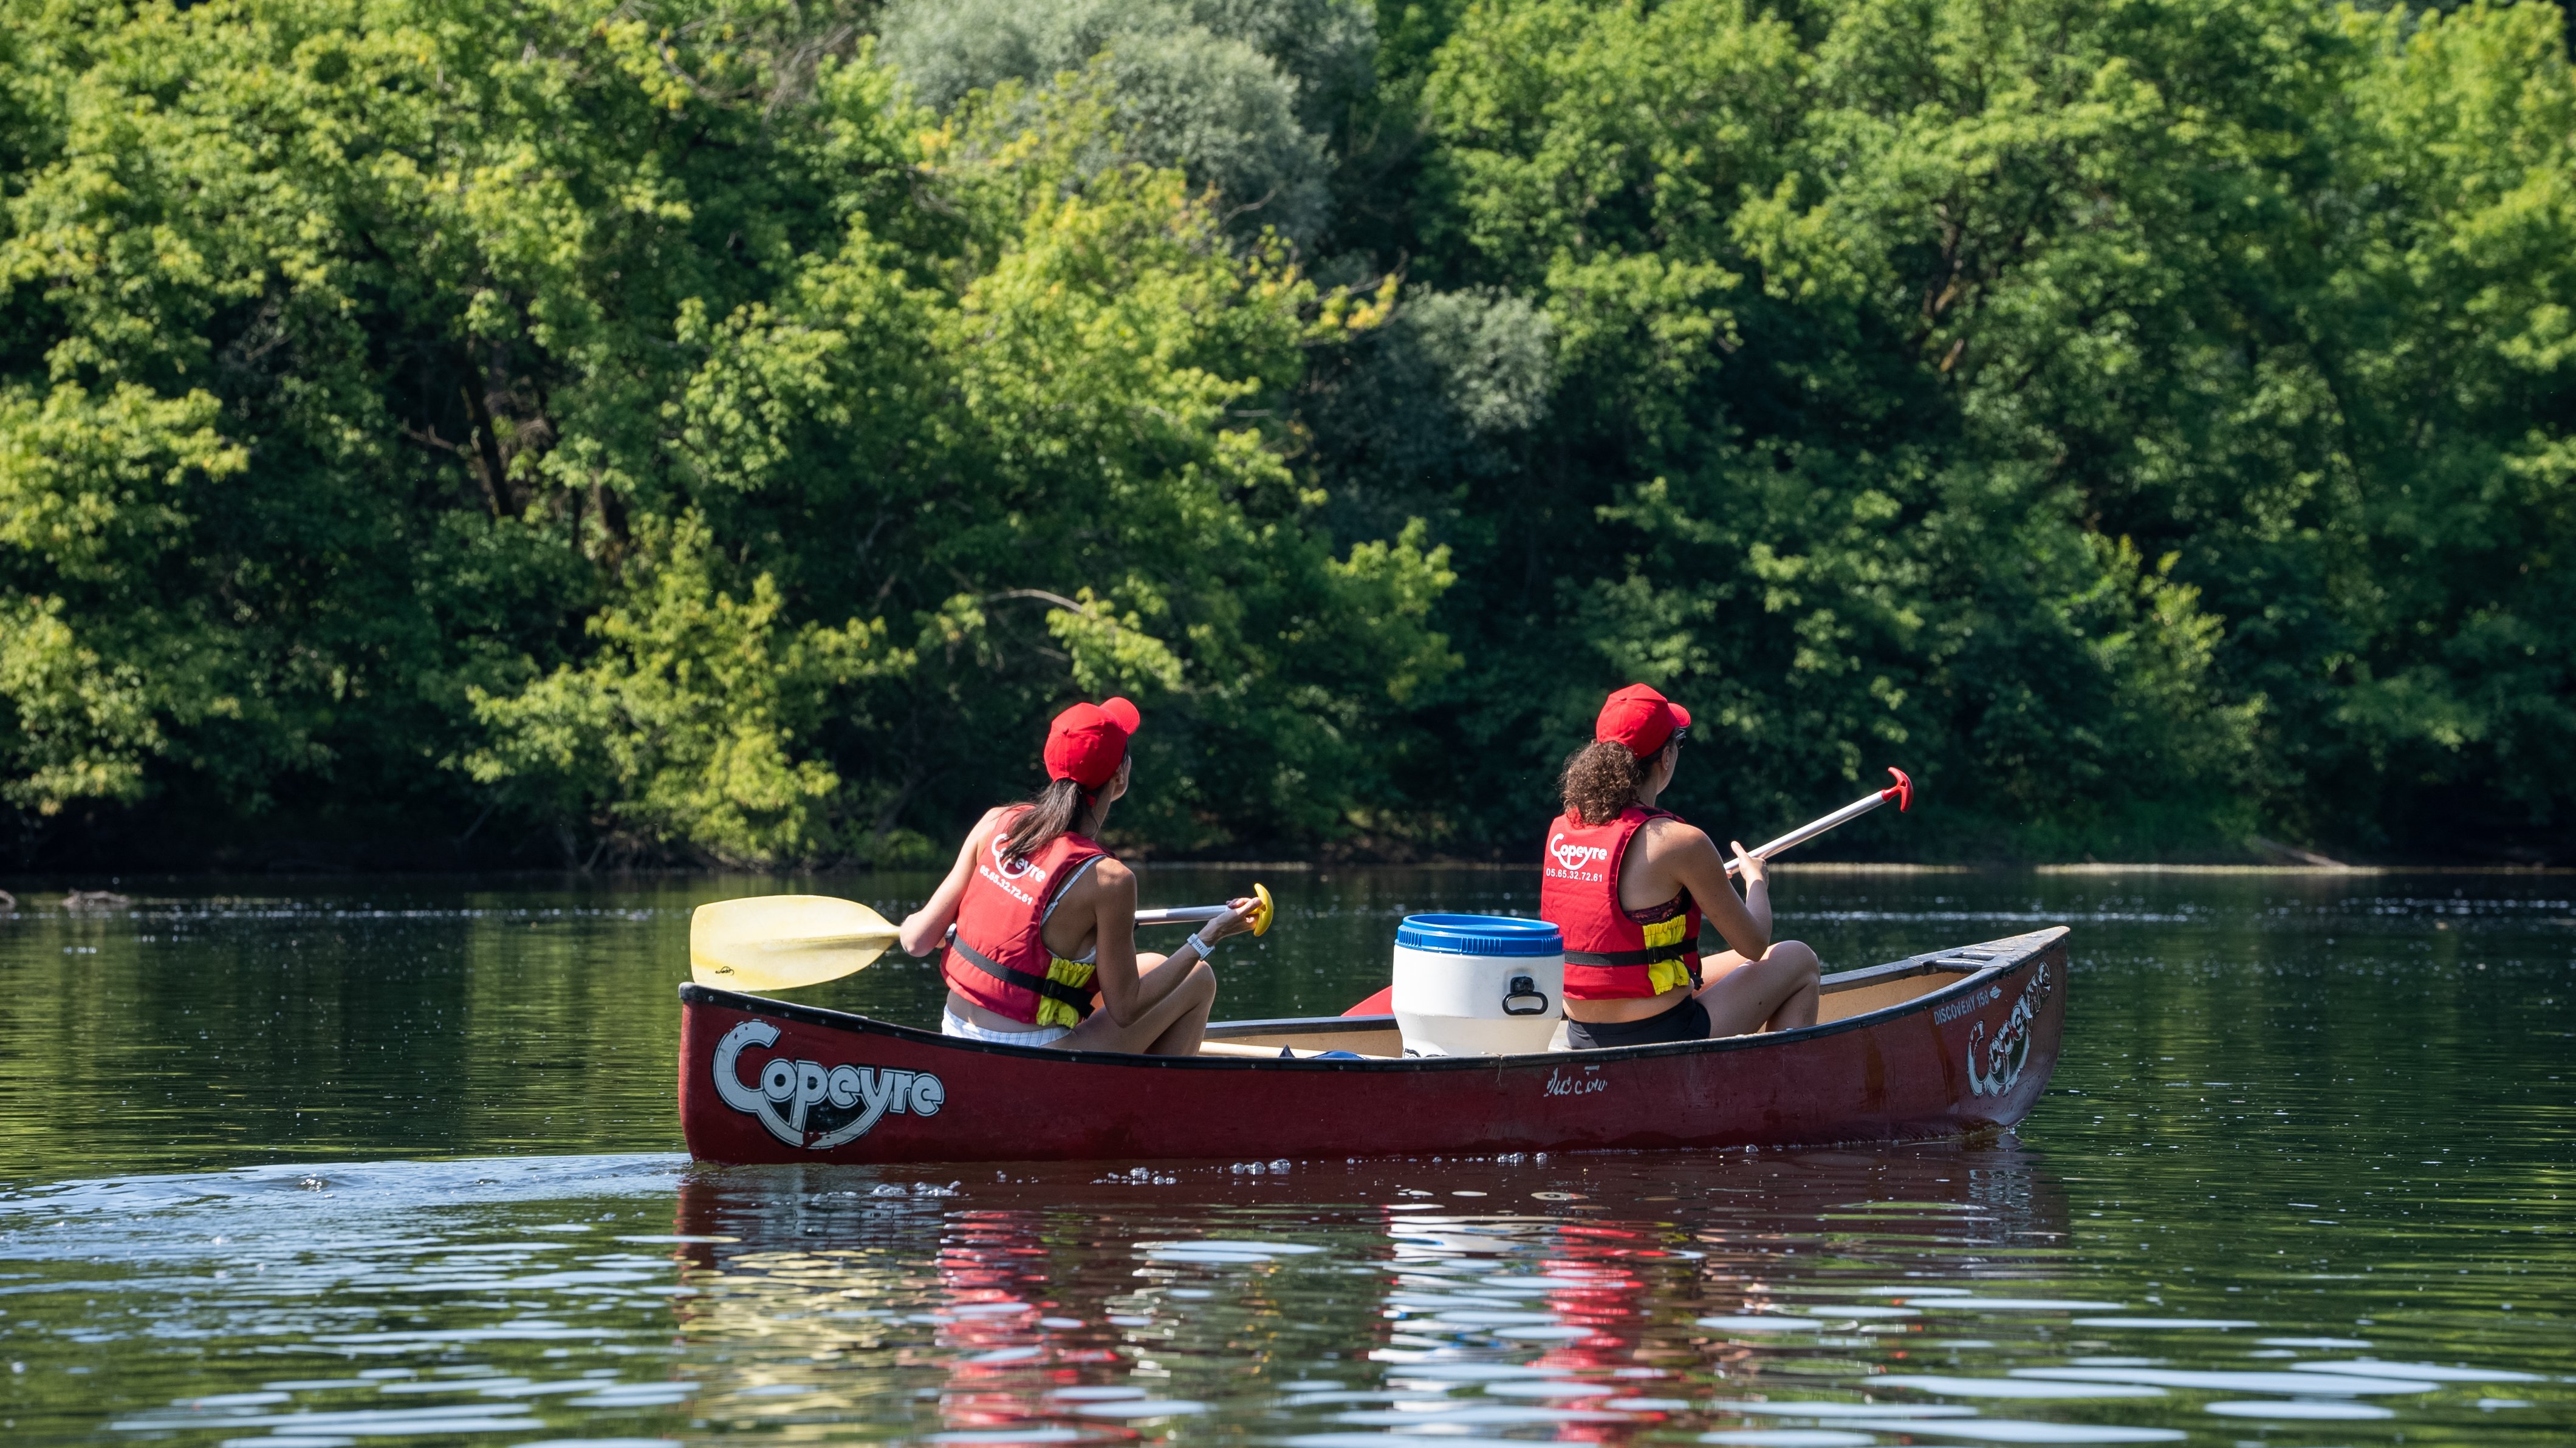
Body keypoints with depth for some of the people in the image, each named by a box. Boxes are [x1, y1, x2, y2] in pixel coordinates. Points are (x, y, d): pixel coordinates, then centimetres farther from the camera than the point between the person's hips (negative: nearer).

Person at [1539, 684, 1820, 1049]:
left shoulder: (1561, 830, 1)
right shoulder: (1680, 842, -18)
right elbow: (1754, 946, -7)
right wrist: (1756, 880, 14)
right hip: (1660, 1040, -7)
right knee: (1798, 961, 17)